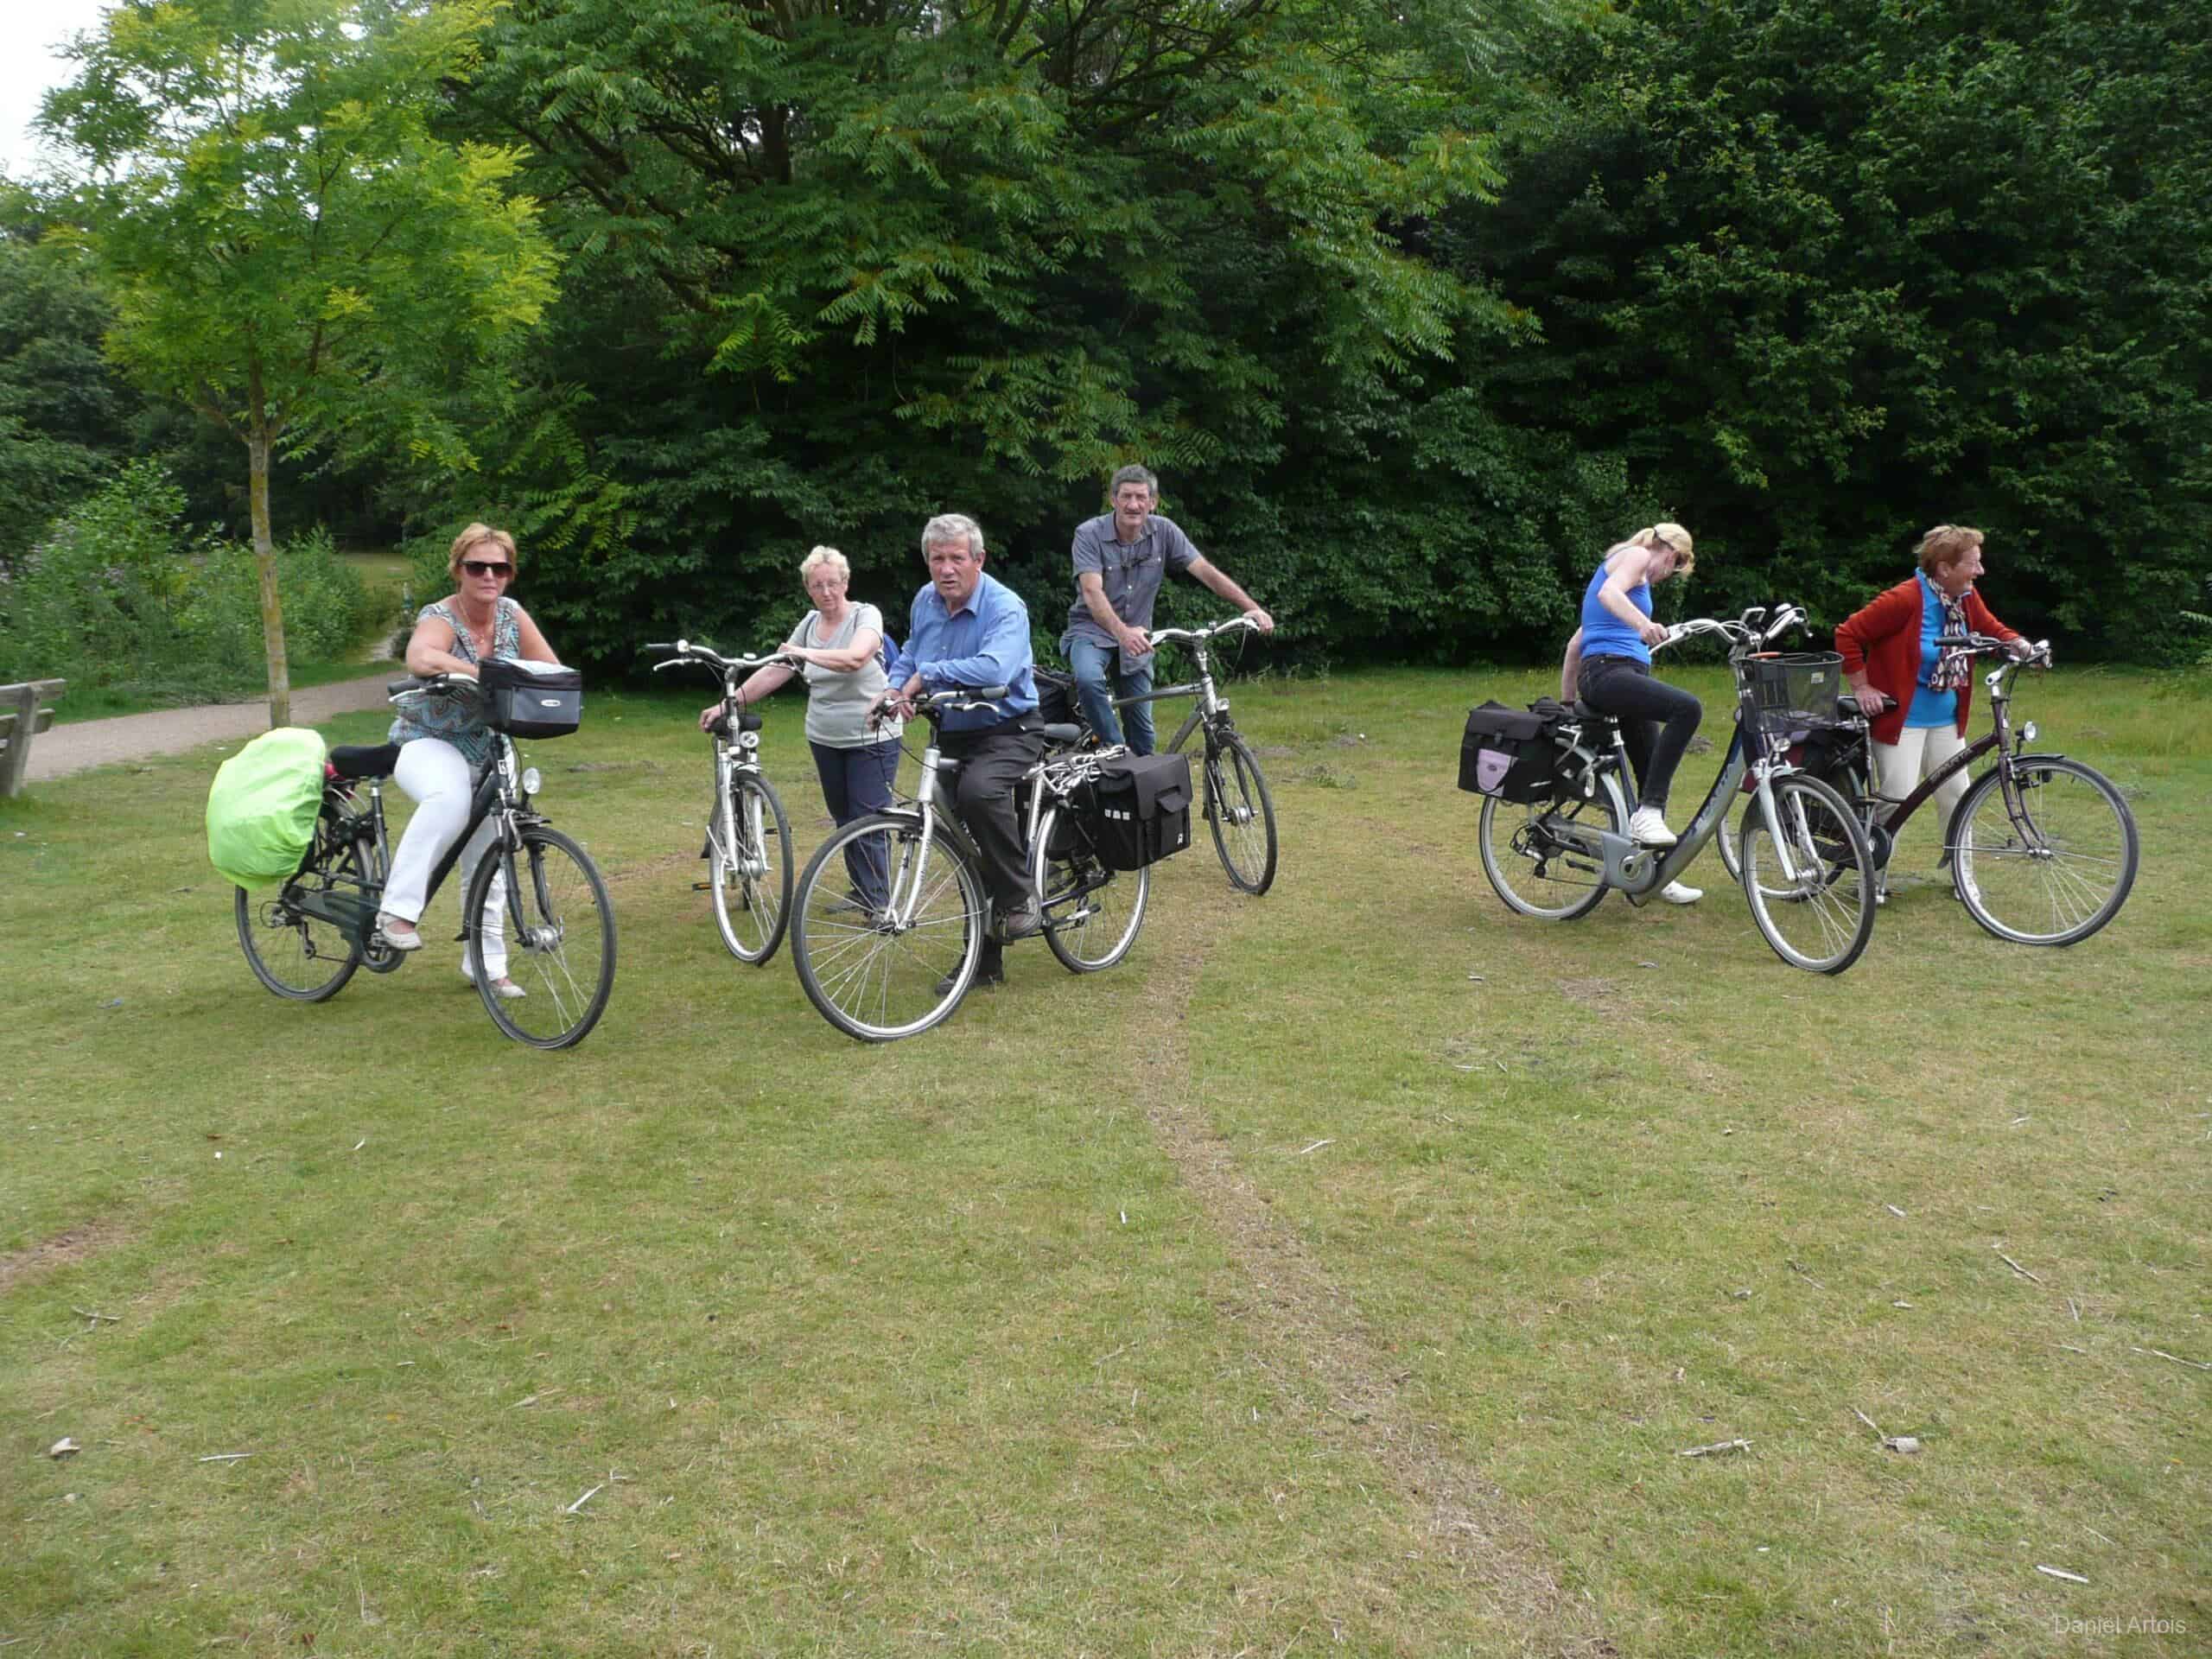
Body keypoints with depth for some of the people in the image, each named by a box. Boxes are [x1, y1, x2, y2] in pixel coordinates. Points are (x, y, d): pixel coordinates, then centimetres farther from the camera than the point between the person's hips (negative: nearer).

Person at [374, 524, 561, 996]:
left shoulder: (512, 616, -3)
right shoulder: (439, 619, -21)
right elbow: (421, 658, -44)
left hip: (484, 751, 6)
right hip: (426, 743, -6)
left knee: (487, 861, 11)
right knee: (451, 797, -40)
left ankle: (486, 963, 27)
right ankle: (396, 911, -34)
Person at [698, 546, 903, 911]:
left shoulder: (866, 616, -10)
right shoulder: (810, 623, 8)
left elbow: (856, 658, -30)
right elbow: (774, 671, 8)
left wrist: (808, 654, -40)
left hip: (871, 740, -6)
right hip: (825, 740, 6)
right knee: (843, 819, 11)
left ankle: (879, 904, -3)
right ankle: (861, 893, 22)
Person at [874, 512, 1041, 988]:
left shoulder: (1005, 607, -19)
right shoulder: (926, 600, 3)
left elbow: (994, 669, -38)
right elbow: (909, 657, 18)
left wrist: (926, 674, -29)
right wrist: (894, 689, -4)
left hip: (1007, 733, -7)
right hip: (951, 736, 7)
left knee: (979, 790, -39)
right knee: (965, 847, 11)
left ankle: (1020, 897, -19)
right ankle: (984, 961, 23)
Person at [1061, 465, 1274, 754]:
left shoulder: (1163, 531, -5)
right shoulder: (1089, 534, -16)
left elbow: (1206, 571, -7)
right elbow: (1092, 591, -28)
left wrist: (1252, 608, -19)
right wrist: (1122, 632, -46)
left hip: (1137, 638, 4)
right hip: (1092, 631, -3)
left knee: (1142, 726, 4)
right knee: (1088, 679, -35)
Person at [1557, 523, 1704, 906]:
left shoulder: (1614, 565, 31)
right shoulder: (1636, 555, 4)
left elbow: (1575, 643, 32)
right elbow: (1609, 593, -21)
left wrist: (1566, 704, 34)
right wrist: (1643, 624, -39)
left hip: (1622, 673, 10)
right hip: (1608, 671, -10)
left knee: (1653, 776, 11)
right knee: (1687, 708, -31)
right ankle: (1647, 813, -30)